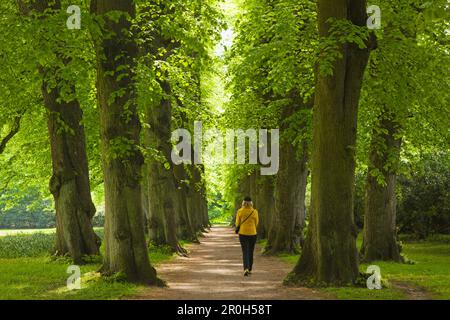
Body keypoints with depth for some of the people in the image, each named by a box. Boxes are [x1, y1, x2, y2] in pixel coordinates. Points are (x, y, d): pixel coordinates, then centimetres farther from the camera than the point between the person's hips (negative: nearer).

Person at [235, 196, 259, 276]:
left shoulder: (240, 211, -6)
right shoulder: (254, 211, -5)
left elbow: (237, 223, 0)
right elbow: (256, 223, 4)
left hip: (243, 233, -1)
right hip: (252, 233, 1)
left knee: (245, 252, -1)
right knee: (251, 252, 15)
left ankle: (246, 268, -21)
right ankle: (249, 269, 24)